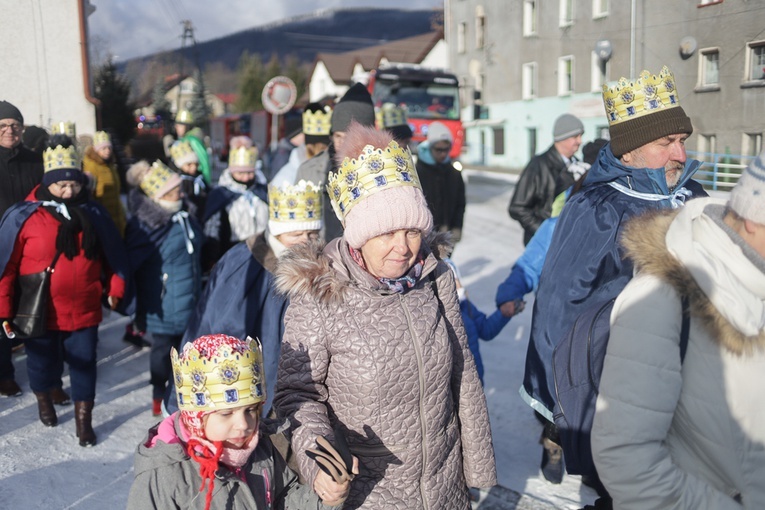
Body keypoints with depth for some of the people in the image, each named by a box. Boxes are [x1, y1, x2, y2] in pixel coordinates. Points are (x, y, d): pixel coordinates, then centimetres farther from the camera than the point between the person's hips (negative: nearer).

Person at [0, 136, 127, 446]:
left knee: (84, 364, 10)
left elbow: (113, 254, 10)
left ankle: (83, 420, 26)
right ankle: (44, 399, 49)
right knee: (44, 363, 17)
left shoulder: (93, 213, 0)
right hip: (40, 312, -1)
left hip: (84, 310, 2)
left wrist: (115, 288, 9)